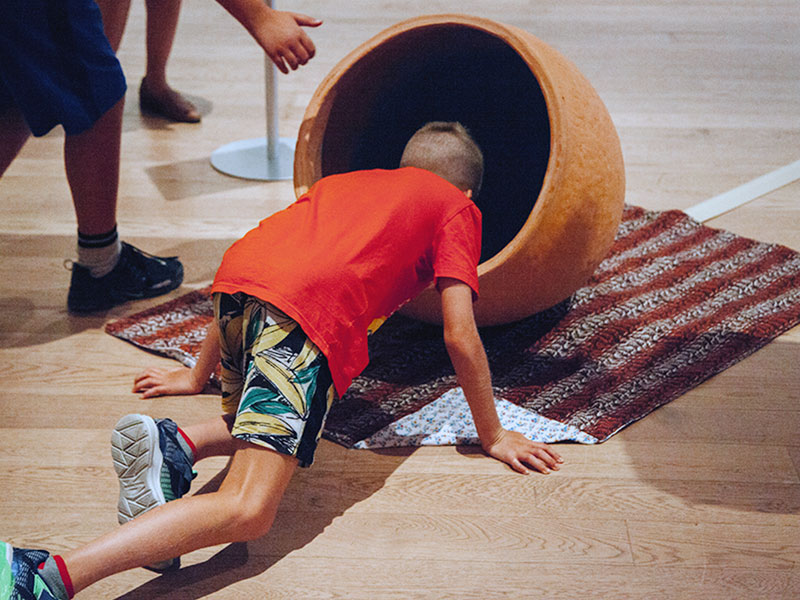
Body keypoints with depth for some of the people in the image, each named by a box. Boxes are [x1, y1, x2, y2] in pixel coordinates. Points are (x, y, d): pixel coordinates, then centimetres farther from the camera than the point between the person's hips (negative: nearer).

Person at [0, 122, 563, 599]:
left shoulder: (341, 181, 38)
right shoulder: (457, 208, 24)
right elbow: (460, 336, 13)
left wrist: (199, 374, 49)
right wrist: (493, 437, 25)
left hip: (239, 273, 7)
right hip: (311, 307, -7)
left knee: (277, 421, 31)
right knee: (247, 510, -12)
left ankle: (177, 444, 2)